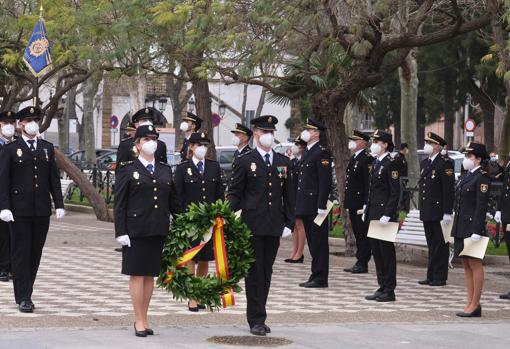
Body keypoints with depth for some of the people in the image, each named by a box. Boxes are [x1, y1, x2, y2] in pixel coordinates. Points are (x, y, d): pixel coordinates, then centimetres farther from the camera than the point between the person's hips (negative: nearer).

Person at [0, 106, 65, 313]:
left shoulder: (47, 148, 12)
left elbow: (54, 178, 12)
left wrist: (59, 204, 4)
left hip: (42, 210, 4)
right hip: (20, 210, -4)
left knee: (36, 253, 7)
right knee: (21, 253, -2)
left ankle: (26, 292, 18)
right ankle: (23, 298, 0)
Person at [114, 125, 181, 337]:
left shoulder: (165, 170, 13)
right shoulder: (127, 171, 0)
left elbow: (173, 201, 16)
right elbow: (119, 205, -3)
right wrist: (121, 232, -11)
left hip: (158, 231, 4)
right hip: (136, 230, -4)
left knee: (150, 275, 8)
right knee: (137, 275, -1)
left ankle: (144, 319, 17)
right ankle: (139, 321, 5)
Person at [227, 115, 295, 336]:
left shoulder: (283, 162, 12)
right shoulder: (245, 161, 1)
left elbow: (288, 195, 14)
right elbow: (235, 192, 1)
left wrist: (289, 223, 7)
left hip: (274, 226, 4)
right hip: (253, 225, -4)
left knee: (266, 273, 8)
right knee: (254, 273, -2)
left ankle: (258, 316, 16)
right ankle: (256, 320, 2)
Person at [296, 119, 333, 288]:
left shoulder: (322, 153, -11)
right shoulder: (307, 152, 17)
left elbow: (325, 181, -17)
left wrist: (321, 206, -21)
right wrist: (298, 204, 17)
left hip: (315, 206, -9)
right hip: (306, 207, 9)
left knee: (319, 242, -4)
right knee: (312, 242, 12)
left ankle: (320, 279, 0)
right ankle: (315, 276, 18)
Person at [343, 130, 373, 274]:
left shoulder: (367, 159, -13)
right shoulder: (353, 158, 17)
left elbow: (369, 183, -18)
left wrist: (365, 205, -21)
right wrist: (347, 203, 18)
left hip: (361, 203, -10)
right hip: (352, 203, 10)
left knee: (363, 234, -5)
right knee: (357, 234, 12)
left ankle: (363, 264, -2)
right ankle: (360, 262, 17)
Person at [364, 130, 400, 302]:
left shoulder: (390, 164, -12)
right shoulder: (376, 163, 15)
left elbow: (395, 192, -16)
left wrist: (387, 215, -21)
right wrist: (367, 210, 16)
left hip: (384, 214, -9)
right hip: (373, 214, 9)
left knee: (386, 251, -3)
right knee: (377, 251, 11)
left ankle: (389, 291, 2)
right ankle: (382, 288, 18)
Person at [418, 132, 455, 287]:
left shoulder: (445, 164, -11)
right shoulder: (425, 163, 15)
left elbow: (449, 190, -15)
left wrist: (447, 213, -18)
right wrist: (422, 209, 16)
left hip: (438, 212, -8)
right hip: (427, 212, 8)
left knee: (440, 245, -1)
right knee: (431, 245, 12)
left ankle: (440, 277, 3)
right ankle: (431, 276, 17)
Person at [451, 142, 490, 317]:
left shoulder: (482, 178, -11)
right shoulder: (466, 176, 15)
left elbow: (481, 206, -17)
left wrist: (477, 231, -21)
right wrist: (455, 229, 17)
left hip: (472, 227, -9)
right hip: (461, 228, 9)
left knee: (475, 264, -3)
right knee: (466, 265, 11)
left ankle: (475, 305, 0)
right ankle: (470, 303, 15)